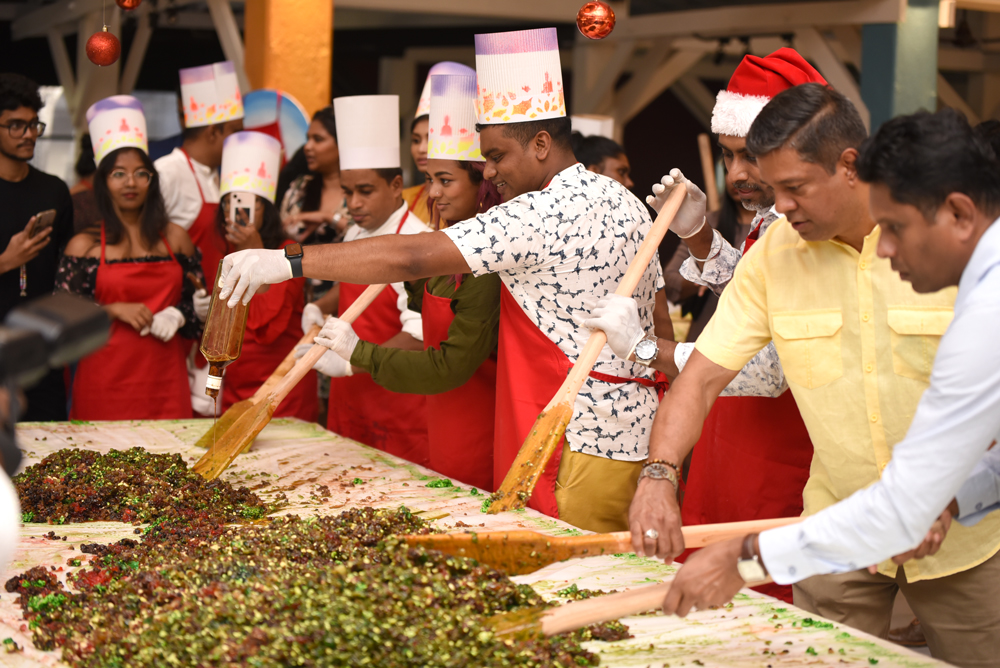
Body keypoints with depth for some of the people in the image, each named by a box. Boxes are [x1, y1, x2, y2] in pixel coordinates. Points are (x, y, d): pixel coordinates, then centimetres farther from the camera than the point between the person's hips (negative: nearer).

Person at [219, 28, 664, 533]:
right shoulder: (625, 203, 12)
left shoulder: (545, 213, -18)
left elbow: (411, 258, -24)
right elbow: (660, 331, 16)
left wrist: (285, 263, -22)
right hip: (638, 433, 9)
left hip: (584, 449, -9)